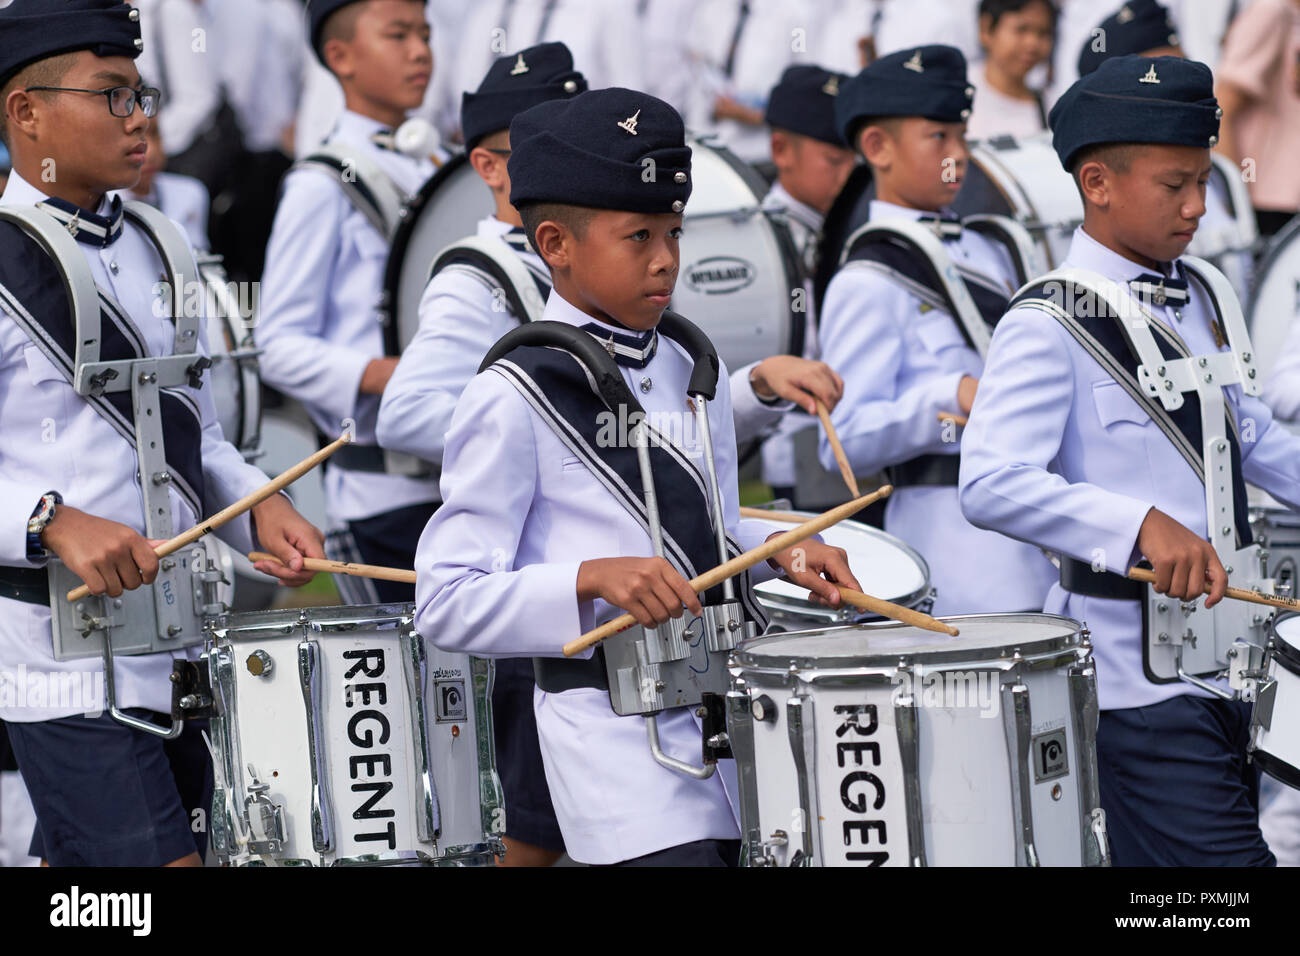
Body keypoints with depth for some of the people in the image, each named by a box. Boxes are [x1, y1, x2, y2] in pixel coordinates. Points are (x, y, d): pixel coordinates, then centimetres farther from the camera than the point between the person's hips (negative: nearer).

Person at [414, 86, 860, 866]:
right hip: (617, 737, -7)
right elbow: (447, 603, -12)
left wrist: (783, 551, 5)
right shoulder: (515, 400, -9)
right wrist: (592, 578, -24)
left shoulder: (692, 375, 12)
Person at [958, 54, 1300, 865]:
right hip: (1135, 673, -8)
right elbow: (992, 484, -26)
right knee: (1223, 857, -15)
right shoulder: (1050, 326, -14)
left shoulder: (1206, 298, 12)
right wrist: (1142, 523, -35)